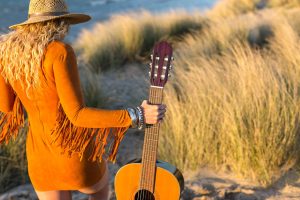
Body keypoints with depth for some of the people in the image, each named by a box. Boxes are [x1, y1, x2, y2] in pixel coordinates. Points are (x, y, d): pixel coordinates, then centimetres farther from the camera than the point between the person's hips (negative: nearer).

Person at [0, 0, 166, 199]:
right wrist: (137, 117, -25)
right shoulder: (60, 52, -21)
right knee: (100, 183, 33)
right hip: (77, 152, -5)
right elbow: (77, 115, -26)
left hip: (40, 154, 5)